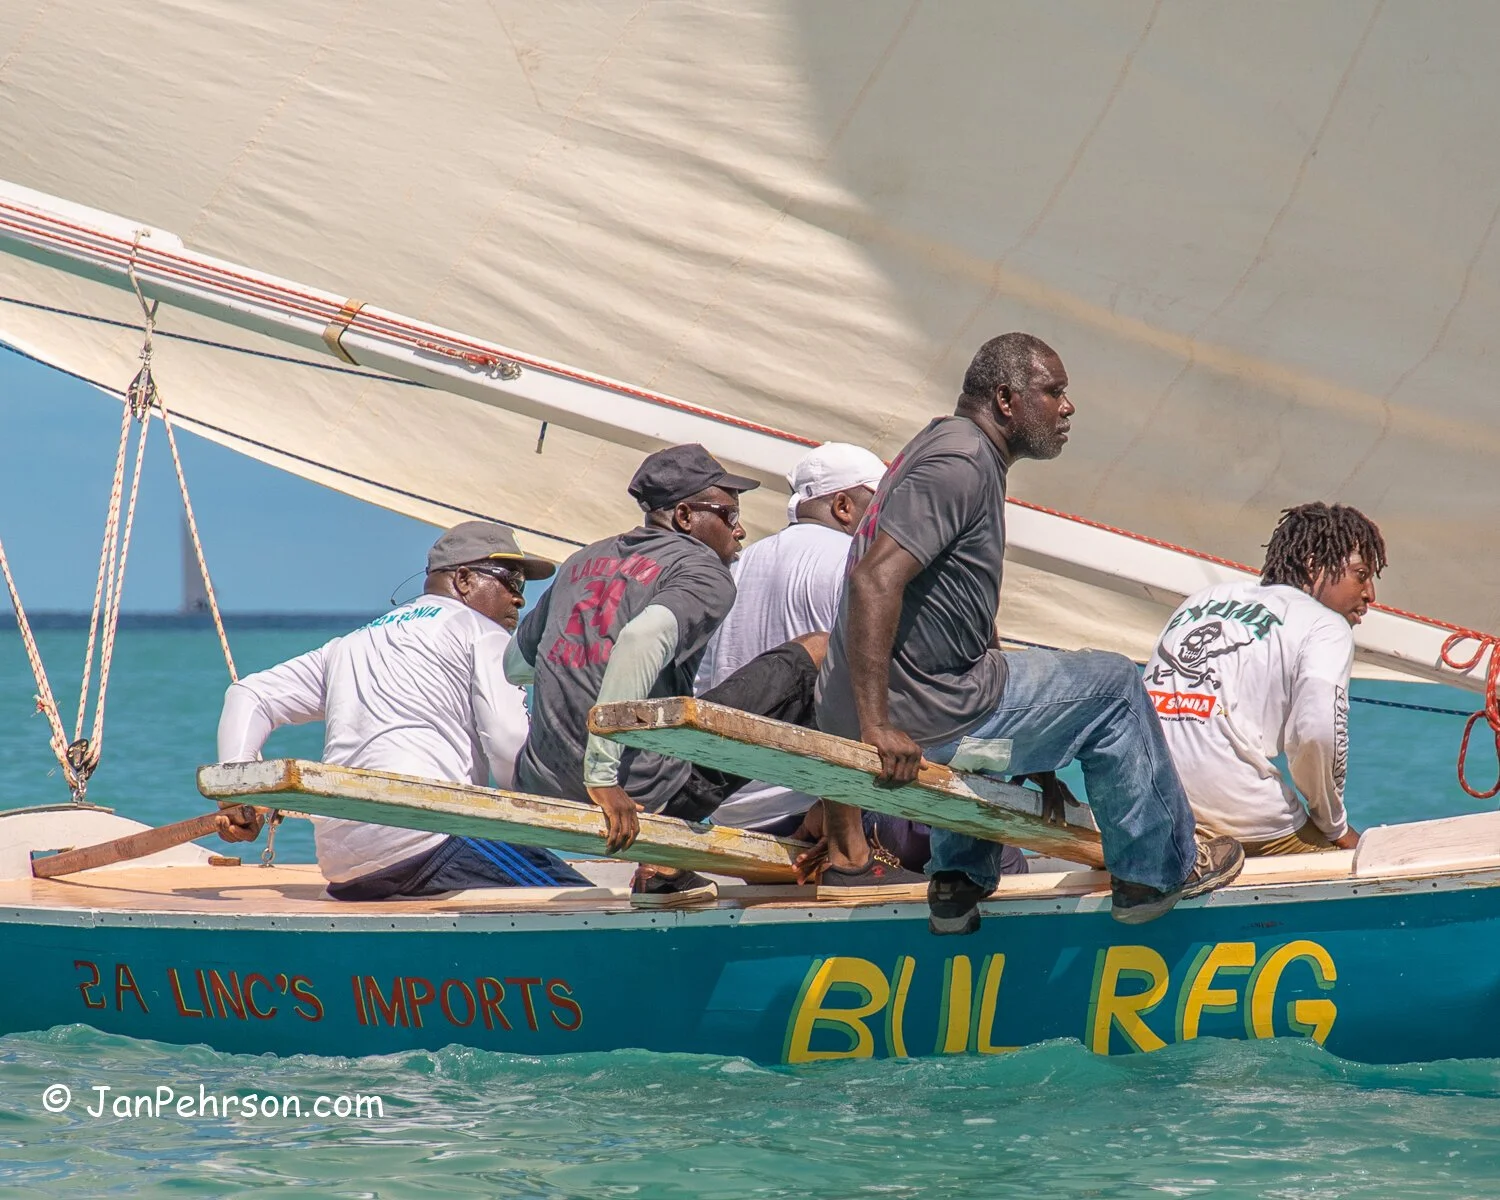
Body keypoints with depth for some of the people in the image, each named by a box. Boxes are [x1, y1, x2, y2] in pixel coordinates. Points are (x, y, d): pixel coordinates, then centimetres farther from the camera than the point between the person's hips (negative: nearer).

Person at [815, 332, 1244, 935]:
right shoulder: (961, 462, -16)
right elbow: (875, 579, -28)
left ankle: (958, 879, 32)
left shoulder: (951, 446, 17)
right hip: (919, 721, -10)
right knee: (1112, 684, 6)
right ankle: (1159, 870, 18)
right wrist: (876, 726, -30)